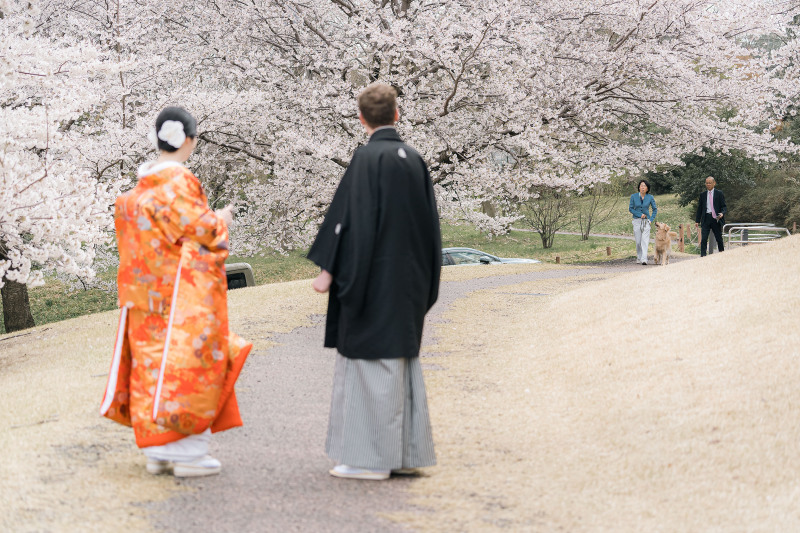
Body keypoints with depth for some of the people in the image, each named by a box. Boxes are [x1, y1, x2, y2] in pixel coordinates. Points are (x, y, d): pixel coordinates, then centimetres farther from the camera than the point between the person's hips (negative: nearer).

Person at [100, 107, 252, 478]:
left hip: (148, 291, 8)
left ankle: (158, 450, 15)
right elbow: (200, 231, -16)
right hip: (185, 291, -8)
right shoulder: (180, 183, -16)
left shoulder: (140, 185, 8)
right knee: (186, 364, -3)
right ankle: (187, 453, -1)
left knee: (154, 363, 11)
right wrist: (220, 221, 5)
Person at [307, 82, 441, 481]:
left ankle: (372, 457, -2)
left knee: (372, 362, -4)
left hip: (373, 280, -7)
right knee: (401, 361, 12)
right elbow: (428, 222, 13)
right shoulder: (414, 159, 9)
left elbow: (350, 217, -18)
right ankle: (407, 452, 15)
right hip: (409, 281, 7)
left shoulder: (368, 158, -13)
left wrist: (328, 269, -14)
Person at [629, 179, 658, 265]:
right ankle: (639, 257, 22)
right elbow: (630, 208, 2)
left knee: (645, 240, -13)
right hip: (637, 221, 1)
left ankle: (644, 259, -20)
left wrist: (651, 219, -2)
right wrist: (640, 215, -10)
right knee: (638, 241, 4)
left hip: (646, 221, -1)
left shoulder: (650, 197, -1)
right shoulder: (634, 196, -1)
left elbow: (655, 209, 9)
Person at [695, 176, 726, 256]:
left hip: (716, 219, -1)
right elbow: (699, 208, 14)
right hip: (706, 218, 1)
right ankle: (703, 256, -11)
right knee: (703, 239, -9)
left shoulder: (719, 194, 5)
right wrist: (697, 221, 8)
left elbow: (724, 206, 3)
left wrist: (722, 213, -19)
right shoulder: (702, 195, 12)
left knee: (719, 239, 6)